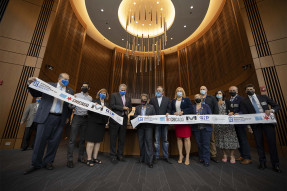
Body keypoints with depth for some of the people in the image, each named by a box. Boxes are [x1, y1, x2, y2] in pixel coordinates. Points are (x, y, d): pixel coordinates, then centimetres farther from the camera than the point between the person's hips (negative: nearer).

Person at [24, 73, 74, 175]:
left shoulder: (70, 91, 10)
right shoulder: (49, 85, 9)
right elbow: (35, 94, 11)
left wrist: (67, 117, -4)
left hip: (60, 119, 1)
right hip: (46, 117, -1)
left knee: (54, 141, 7)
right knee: (40, 140, 3)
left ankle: (48, 162, 24)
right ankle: (36, 164, 21)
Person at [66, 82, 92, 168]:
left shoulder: (90, 98, 13)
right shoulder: (76, 95, 7)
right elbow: (71, 106, 0)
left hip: (85, 119, 3)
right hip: (77, 118, -2)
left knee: (83, 139, 9)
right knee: (72, 139, -5)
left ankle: (81, 157, 20)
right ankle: (69, 159, 3)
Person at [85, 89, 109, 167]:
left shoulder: (107, 103, 14)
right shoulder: (94, 101, 0)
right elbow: (89, 111, -7)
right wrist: (95, 107, -21)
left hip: (102, 124, 5)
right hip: (93, 123, -5)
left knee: (98, 141, 12)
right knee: (91, 141, 0)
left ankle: (95, 158, 25)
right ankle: (89, 159, 13)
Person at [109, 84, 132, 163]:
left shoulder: (128, 98, 13)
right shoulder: (114, 95, -1)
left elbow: (130, 108, 17)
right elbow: (112, 106, -12)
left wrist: (127, 111, -5)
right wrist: (122, 108, -16)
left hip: (124, 120, 4)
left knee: (122, 138, 11)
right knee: (113, 138, 6)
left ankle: (120, 155, 26)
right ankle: (113, 156, 20)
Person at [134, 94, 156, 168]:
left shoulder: (151, 107, 10)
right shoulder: (137, 107, 16)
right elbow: (134, 115, 11)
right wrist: (138, 116, -9)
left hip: (148, 126, -2)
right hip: (140, 127, 3)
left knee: (148, 141, -8)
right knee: (141, 142, 8)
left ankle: (149, 161, 0)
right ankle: (142, 158, 26)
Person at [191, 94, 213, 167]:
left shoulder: (206, 106, 9)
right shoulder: (192, 107, 9)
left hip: (206, 128, -1)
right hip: (196, 128, 1)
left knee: (206, 144, -1)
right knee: (199, 144, 9)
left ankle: (206, 160, 11)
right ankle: (201, 158, 25)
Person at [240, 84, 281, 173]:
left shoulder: (263, 97, 7)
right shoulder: (244, 101, 2)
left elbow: (277, 106, 10)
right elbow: (245, 115, 0)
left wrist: (271, 110, -12)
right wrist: (248, 126, -5)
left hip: (267, 121, 1)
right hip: (255, 124, -1)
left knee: (272, 142, 1)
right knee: (259, 143, 6)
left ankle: (275, 164, 16)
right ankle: (262, 163, 19)